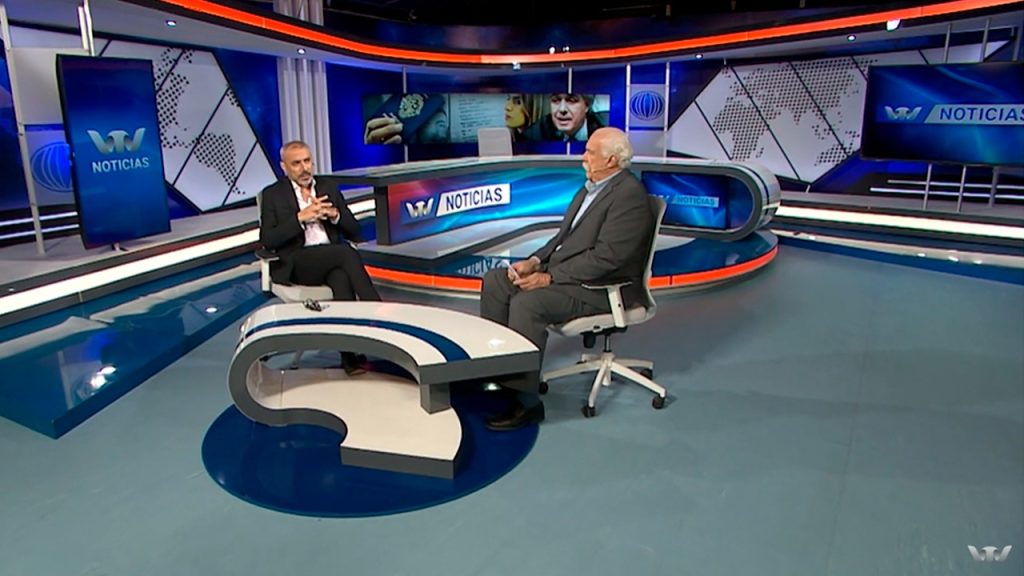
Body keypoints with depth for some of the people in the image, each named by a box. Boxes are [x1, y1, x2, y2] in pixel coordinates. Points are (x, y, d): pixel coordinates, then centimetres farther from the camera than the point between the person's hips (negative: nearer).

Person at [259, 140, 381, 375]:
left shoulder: (329, 190, 20)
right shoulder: (272, 195, 11)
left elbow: (354, 232, 16)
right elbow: (267, 241, -3)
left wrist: (335, 215, -5)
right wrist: (300, 217, -12)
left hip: (333, 259, 3)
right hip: (296, 265, -3)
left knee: (341, 277, -35)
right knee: (347, 252, -33)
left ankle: (349, 353, -36)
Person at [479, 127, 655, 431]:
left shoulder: (629, 194, -17)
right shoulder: (592, 186, 14)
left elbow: (605, 257, -24)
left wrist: (549, 278, -22)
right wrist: (535, 261, 0)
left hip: (603, 287, -10)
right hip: (563, 270, 10)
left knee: (527, 303, -29)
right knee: (495, 281, 2)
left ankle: (526, 401, -20)